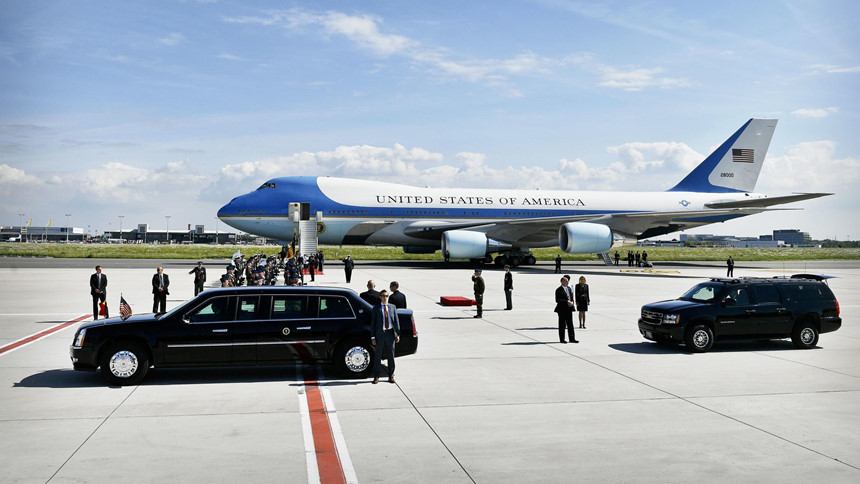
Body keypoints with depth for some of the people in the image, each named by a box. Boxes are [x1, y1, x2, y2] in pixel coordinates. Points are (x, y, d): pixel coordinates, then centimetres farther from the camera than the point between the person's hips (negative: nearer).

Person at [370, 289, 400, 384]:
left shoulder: (392, 307, 8)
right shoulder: (376, 308, 3)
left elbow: (396, 321, 8)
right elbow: (373, 323, 2)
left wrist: (398, 334, 1)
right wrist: (373, 337, -4)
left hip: (390, 333, 2)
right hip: (380, 333, -2)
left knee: (391, 355, 7)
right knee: (378, 356, 2)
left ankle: (391, 376, 17)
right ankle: (376, 377, 11)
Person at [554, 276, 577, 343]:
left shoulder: (569, 288, 14)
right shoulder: (559, 290, -9)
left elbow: (571, 297, 19)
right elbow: (557, 300, -16)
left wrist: (571, 302, -3)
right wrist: (567, 302, -20)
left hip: (569, 309, 7)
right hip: (562, 309, -6)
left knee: (570, 324, 7)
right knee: (562, 325, 0)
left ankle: (572, 338, 11)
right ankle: (562, 339, 8)